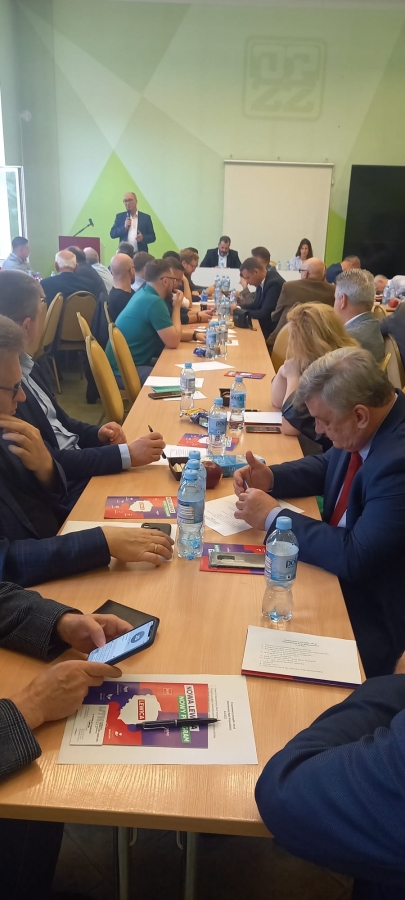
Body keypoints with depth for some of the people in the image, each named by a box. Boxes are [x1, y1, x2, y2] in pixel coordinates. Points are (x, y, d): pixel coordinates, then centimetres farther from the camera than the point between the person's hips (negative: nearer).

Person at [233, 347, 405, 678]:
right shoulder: (369, 424, -6)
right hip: (337, 566, 8)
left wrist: (273, 516, -23)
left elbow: (355, 557, -32)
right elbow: (328, 466, 13)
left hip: (369, 614, -7)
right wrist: (271, 478, -4)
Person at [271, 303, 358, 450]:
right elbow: (278, 402, 9)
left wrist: (293, 377, -15)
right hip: (314, 444, 7)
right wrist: (283, 371, -8)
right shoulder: (314, 361, 0)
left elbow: (288, 426, -24)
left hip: (330, 451, -7)